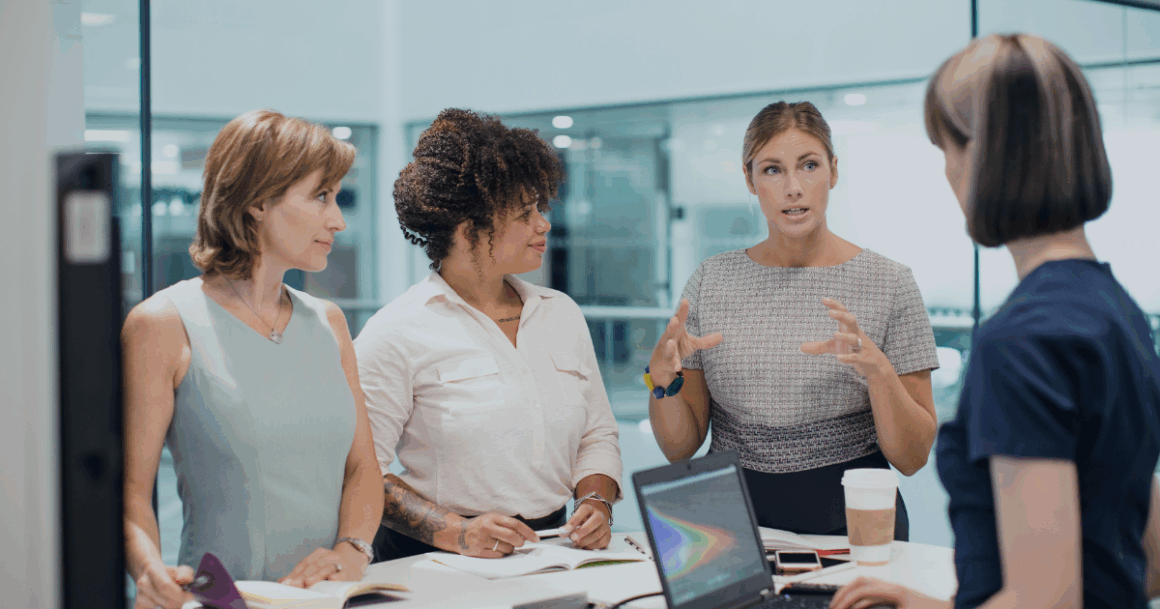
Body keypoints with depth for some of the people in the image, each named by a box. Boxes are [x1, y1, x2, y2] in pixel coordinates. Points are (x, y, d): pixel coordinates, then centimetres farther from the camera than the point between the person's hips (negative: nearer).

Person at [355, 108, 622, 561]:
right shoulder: (397, 334, -4)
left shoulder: (562, 315, 15)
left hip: (550, 557, 4)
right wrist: (455, 532, -18)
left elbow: (597, 435, 20)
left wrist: (597, 502, 1)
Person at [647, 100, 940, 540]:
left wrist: (878, 369, -16)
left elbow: (912, 457, -1)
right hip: (736, 517, 2)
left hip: (849, 521, -1)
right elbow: (681, 447, 8)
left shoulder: (887, 284, 1)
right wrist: (662, 378, -10)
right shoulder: (712, 281, 7)